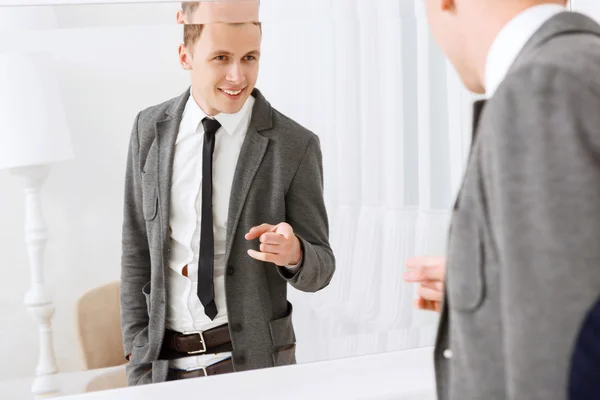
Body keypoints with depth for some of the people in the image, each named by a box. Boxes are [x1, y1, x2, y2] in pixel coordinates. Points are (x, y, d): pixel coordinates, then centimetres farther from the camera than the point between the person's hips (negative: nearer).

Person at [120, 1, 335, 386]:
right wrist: (140, 364, 1)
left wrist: (292, 253, -25)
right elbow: (137, 253, 5)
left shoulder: (295, 146, -9)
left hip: (251, 360, -2)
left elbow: (319, 269, -3)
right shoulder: (151, 129, 1)